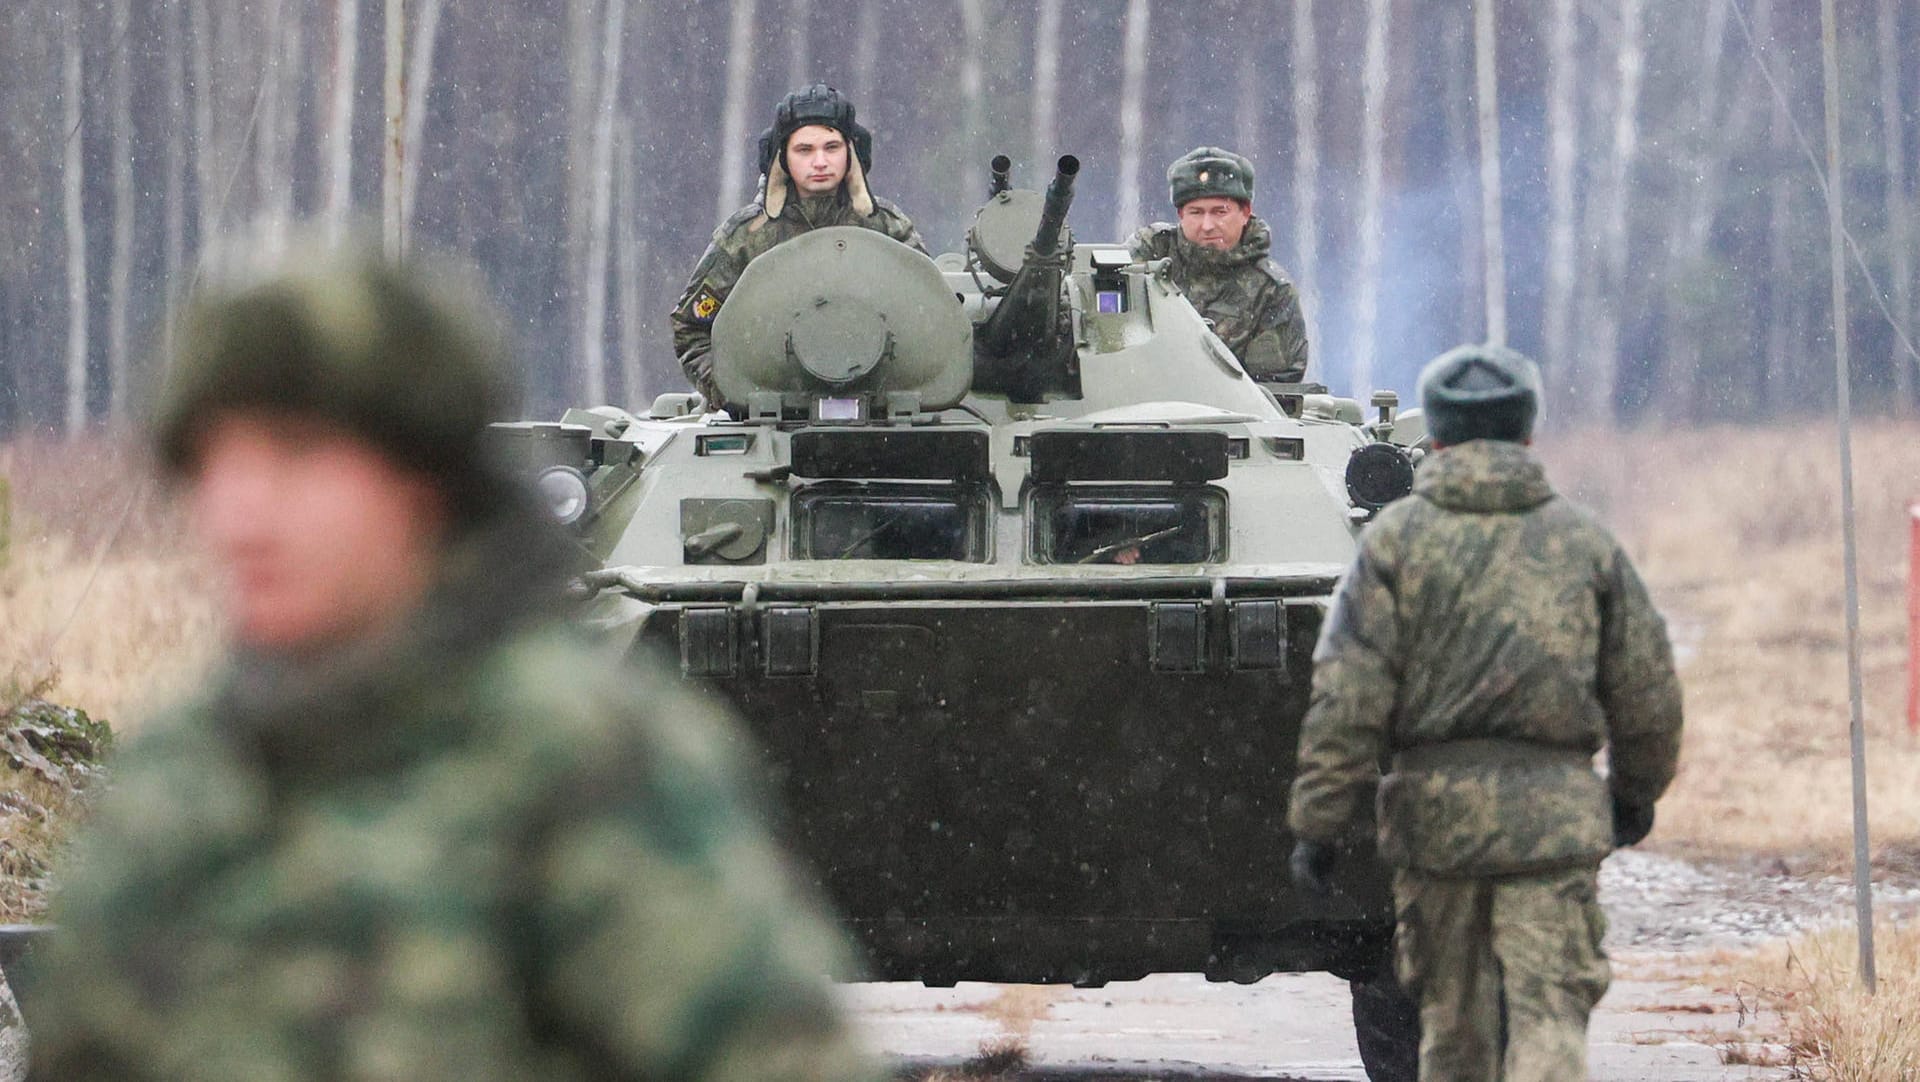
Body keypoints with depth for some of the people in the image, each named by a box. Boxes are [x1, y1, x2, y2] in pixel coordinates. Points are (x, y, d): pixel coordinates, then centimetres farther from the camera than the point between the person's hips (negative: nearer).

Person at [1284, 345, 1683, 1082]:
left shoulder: (1396, 538, 1)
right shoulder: (1583, 541, 6)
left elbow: (1348, 698, -5)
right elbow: (1646, 690, 12)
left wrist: (1317, 822, -2)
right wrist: (1636, 791, 28)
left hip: (1434, 810, 0)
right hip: (1555, 814, 0)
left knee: (1452, 1019, 14)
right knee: (1549, 1014, -5)